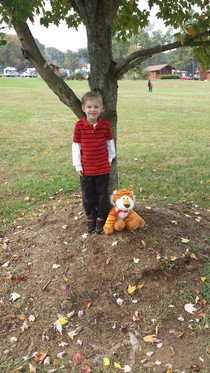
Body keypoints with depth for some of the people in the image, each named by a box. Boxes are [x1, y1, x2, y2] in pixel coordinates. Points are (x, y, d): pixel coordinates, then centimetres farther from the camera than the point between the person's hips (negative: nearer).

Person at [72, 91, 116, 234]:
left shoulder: (106, 124, -7)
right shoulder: (79, 126, -9)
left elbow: (110, 142, 6)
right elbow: (76, 146, -3)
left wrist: (110, 159, 10)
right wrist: (78, 165, -3)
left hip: (103, 168, 0)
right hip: (86, 169, 0)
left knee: (102, 195, 9)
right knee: (87, 196, 12)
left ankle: (101, 218, 30)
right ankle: (90, 218, 32)